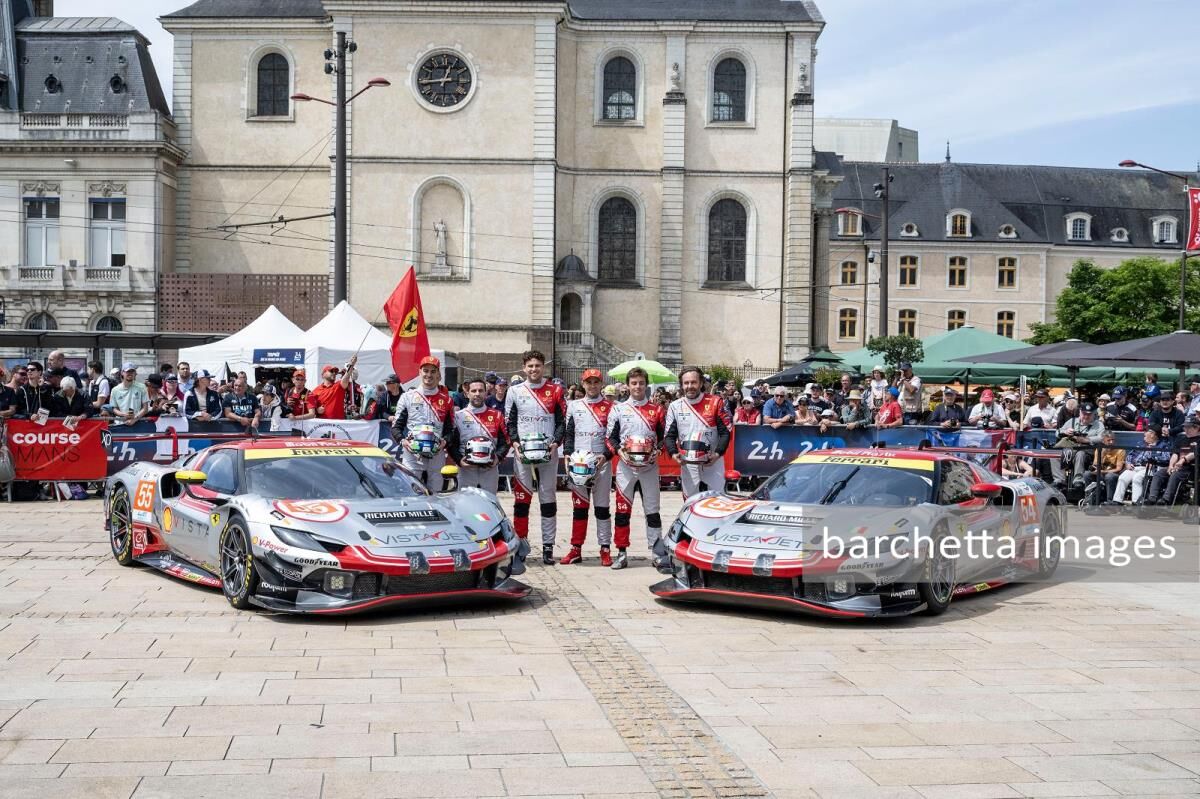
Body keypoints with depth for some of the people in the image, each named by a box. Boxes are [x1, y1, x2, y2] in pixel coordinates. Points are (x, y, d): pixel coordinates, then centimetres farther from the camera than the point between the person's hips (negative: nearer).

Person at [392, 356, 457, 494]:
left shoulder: (446, 399, 12)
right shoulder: (408, 397, 9)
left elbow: (451, 428, 11)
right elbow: (396, 426, 8)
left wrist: (445, 441, -9)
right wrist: (402, 440, -12)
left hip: (436, 455, 2)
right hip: (411, 455, -1)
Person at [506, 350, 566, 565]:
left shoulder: (555, 391, 7)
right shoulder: (515, 392, 8)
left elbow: (562, 421, 7)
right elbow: (509, 421, 7)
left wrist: (555, 443, -8)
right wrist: (515, 443, -8)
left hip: (548, 453, 0)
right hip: (522, 453, 0)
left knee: (548, 498, 3)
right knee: (522, 498, 1)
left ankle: (548, 547, 7)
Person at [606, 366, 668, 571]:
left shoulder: (657, 410, 7)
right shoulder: (618, 410, 7)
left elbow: (664, 436, 9)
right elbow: (611, 437, 6)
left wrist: (657, 450, -9)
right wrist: (619, 450, -11)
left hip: (649, 467, 0)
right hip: (625, 466, 0)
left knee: (652, 510, 2)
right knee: (623, 510, 2)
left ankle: (659, 552, 6)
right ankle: (622, 553, 8)